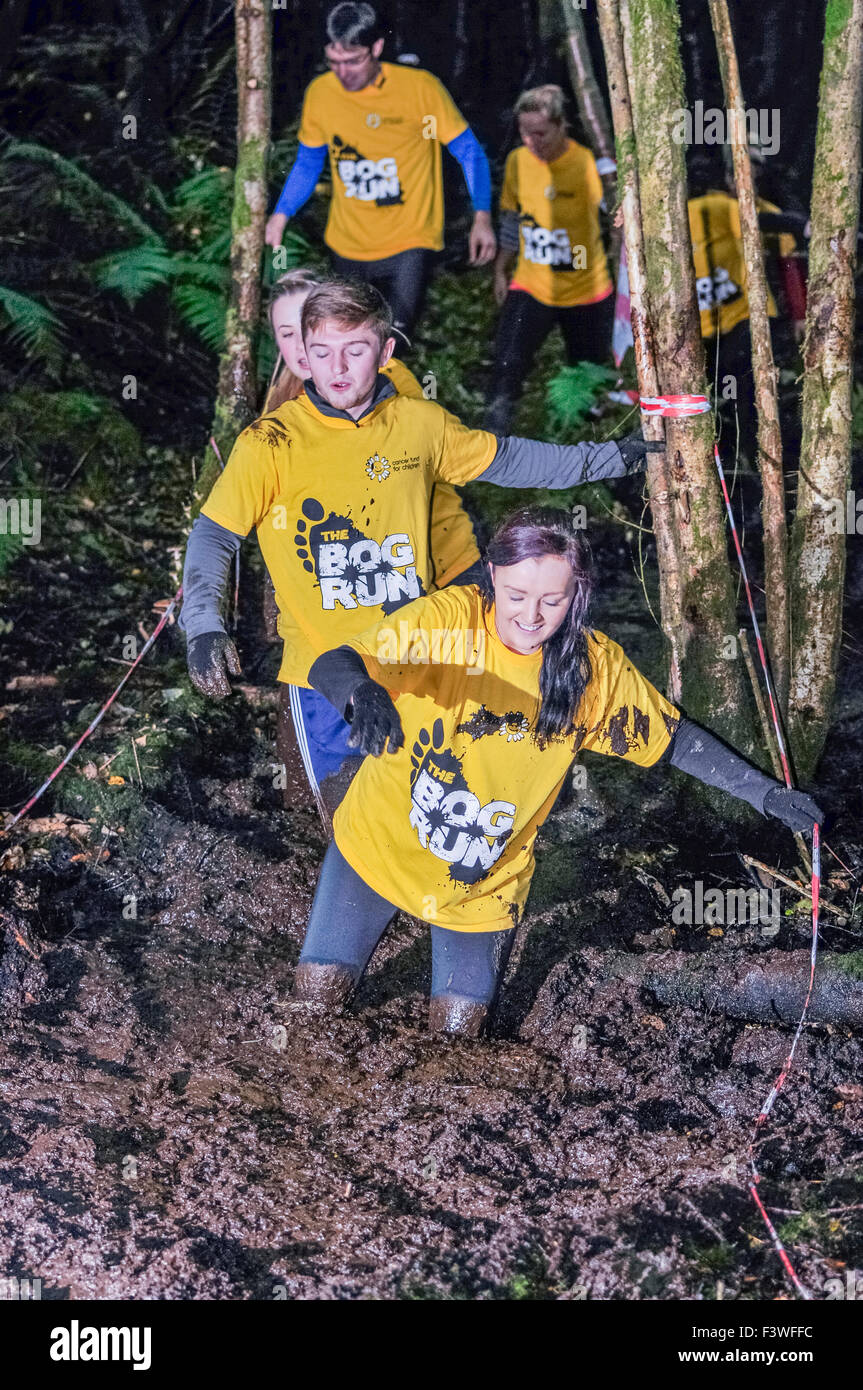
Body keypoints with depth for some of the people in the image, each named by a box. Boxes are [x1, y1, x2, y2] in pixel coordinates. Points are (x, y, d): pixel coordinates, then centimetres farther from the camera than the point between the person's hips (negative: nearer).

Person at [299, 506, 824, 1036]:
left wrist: (764, 791, -10)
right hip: (380, 841, -1)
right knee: (319, 991, -3)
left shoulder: (595, 665, -12)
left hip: (484, 881, 2)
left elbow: (673, 737, 0)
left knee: (459, 1027, 1)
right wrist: (362, 693, -55)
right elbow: (332, 666, -32)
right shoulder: (449, 619, -21)